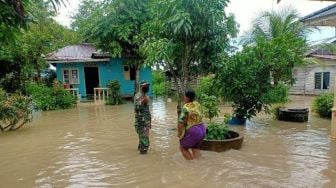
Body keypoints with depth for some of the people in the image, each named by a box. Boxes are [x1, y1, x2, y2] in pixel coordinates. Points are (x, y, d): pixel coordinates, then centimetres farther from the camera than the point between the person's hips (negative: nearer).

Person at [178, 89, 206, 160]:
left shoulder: (186, 108, -19)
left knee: (183, 147, 17)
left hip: (193, 132, -7)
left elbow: (181, 123, -20)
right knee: (195, 148, 28)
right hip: (202, 130, 7)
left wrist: (179, 133, -4)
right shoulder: (197, 104, 2)